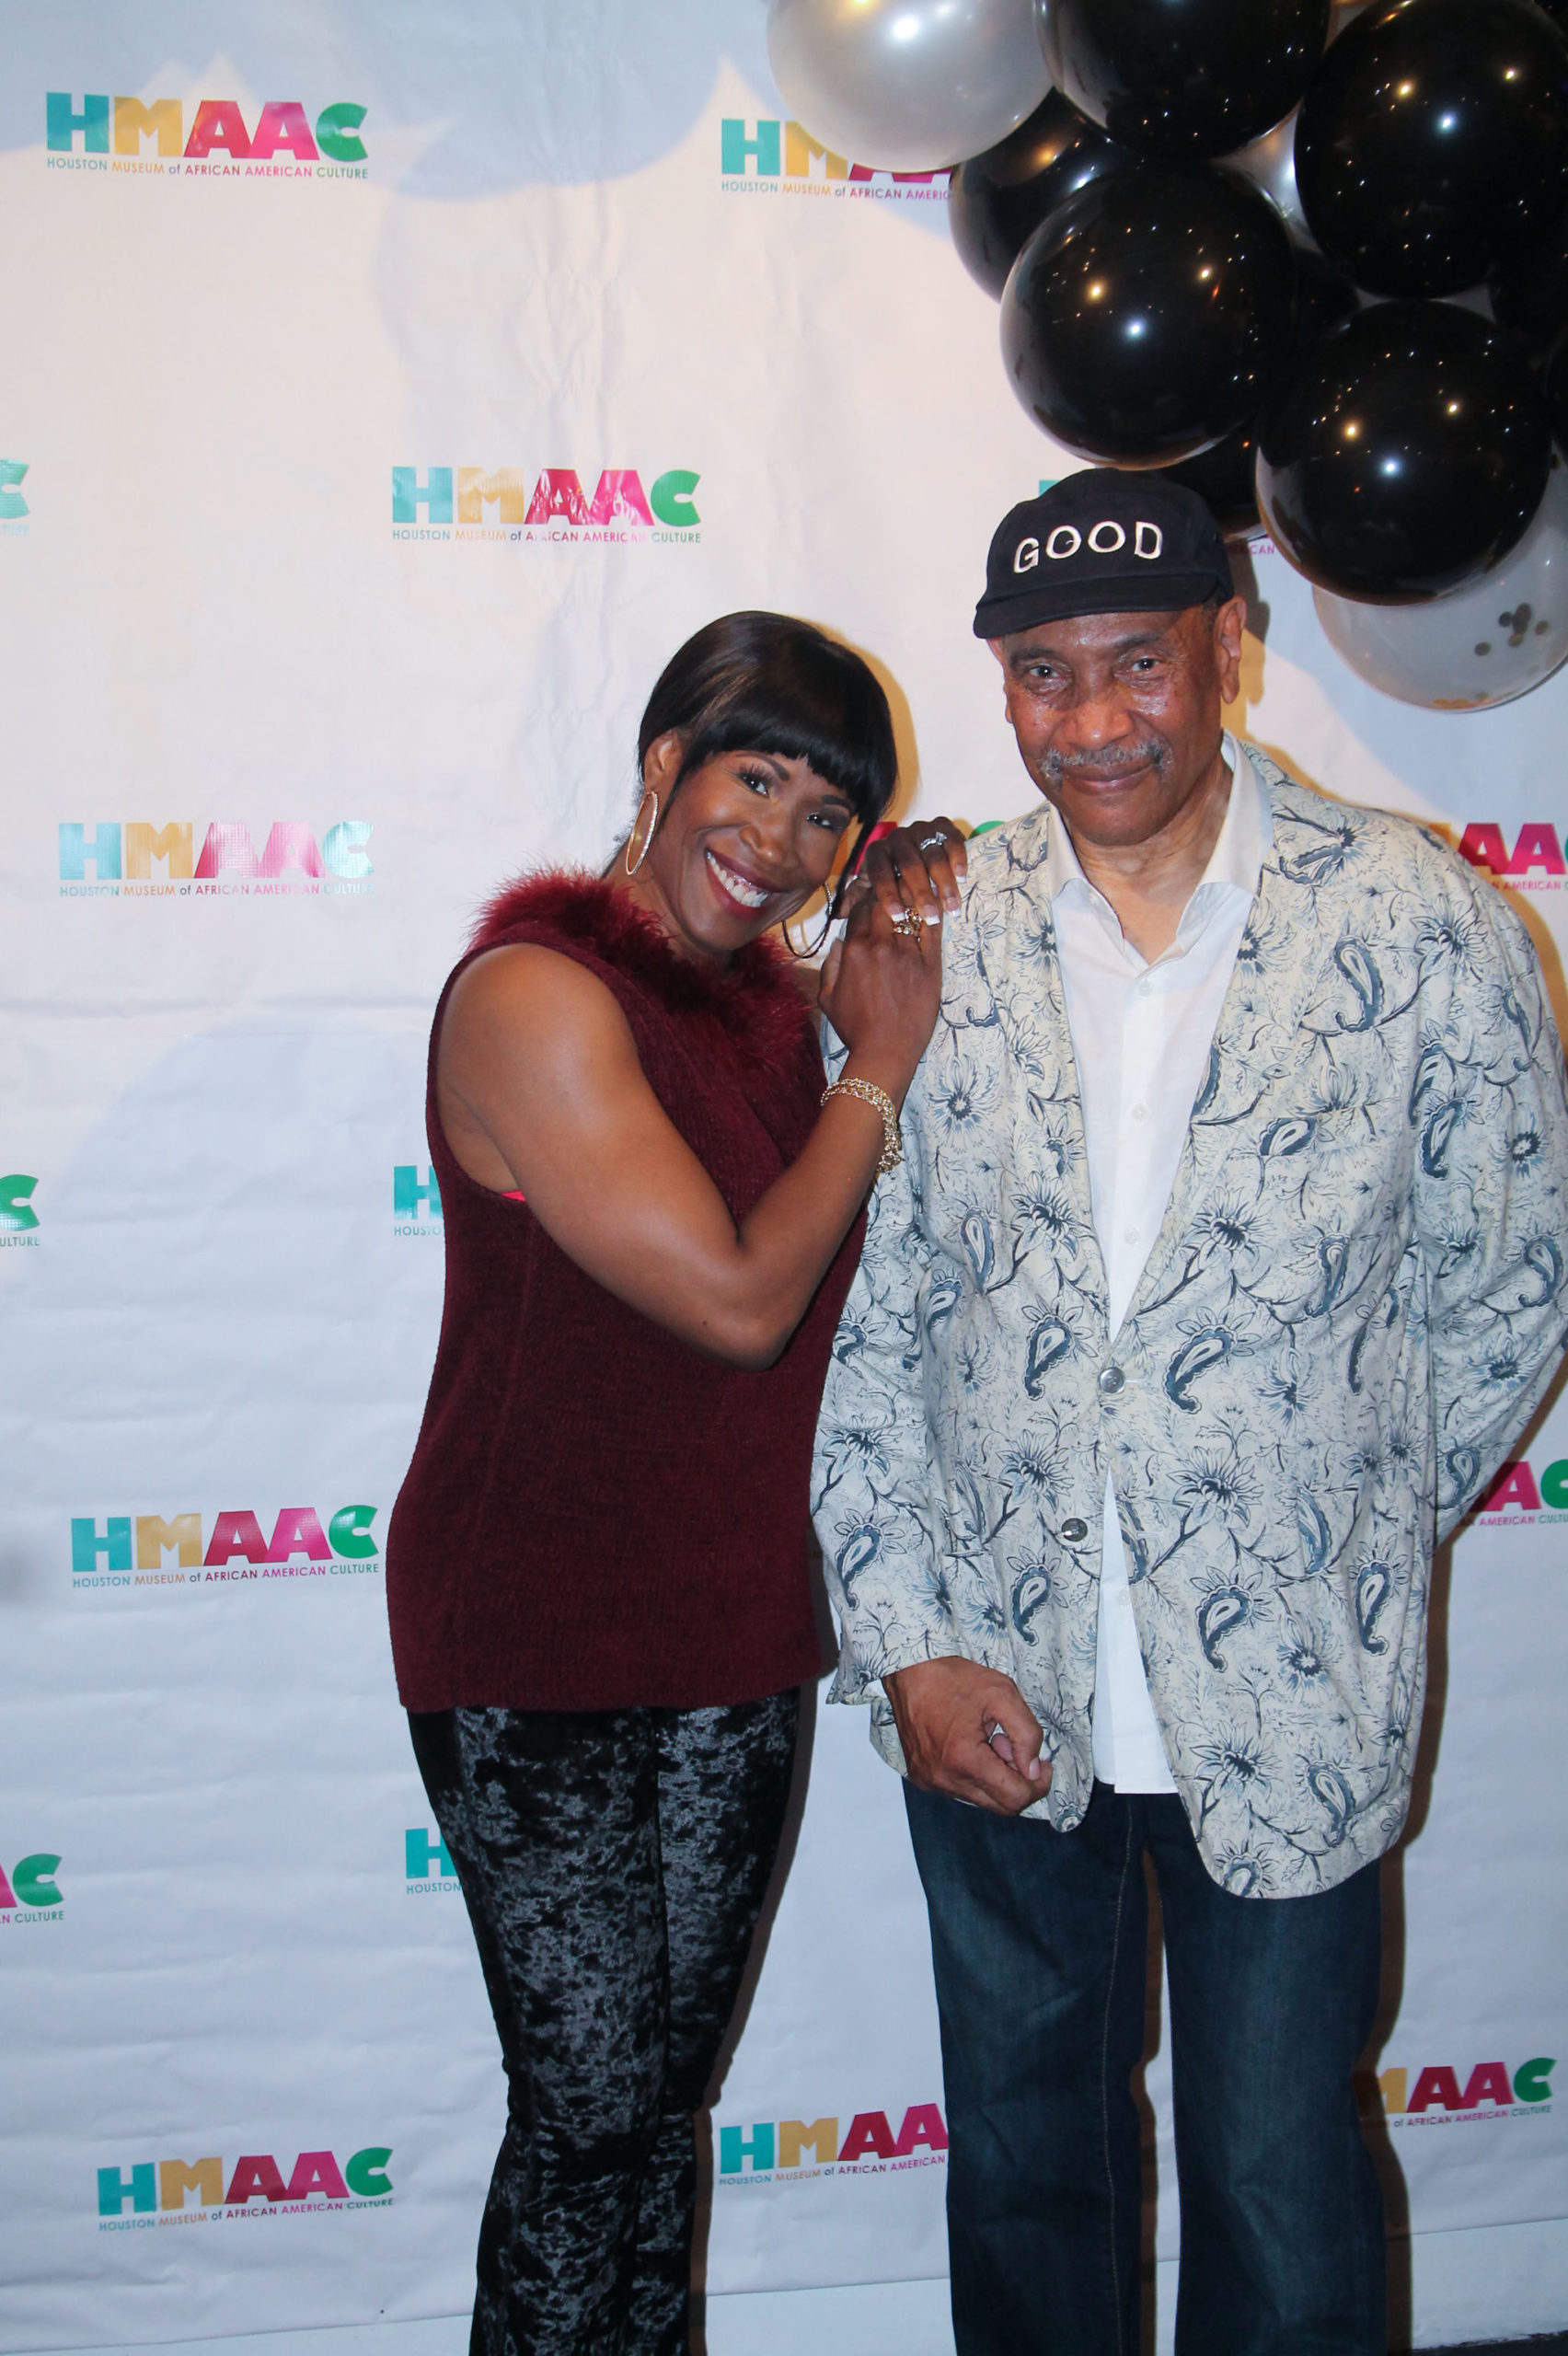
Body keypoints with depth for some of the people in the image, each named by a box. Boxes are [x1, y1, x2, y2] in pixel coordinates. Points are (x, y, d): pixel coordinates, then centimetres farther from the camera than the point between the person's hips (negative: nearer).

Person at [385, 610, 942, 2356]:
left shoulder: (771, 999, 5)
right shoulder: (537, 993, -19)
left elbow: (871, 1282, 9)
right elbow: (740, 1299, -22)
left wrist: (893, 1045, 0)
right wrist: (876, 1075, -10)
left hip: (734, 1631, 7)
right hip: (536, 1653, -7)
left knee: (670, 2086, 18)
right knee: (592, 2112, 1)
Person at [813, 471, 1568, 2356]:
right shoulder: (931, 936, -3)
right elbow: (858, 1326, 1)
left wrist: (1341, 1554, 4)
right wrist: (907, 1641, -4)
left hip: (1288, 1707, -2)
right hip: (991, 1698, 2)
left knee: (1282, 2194, 13)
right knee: (1022, 2161, 21)